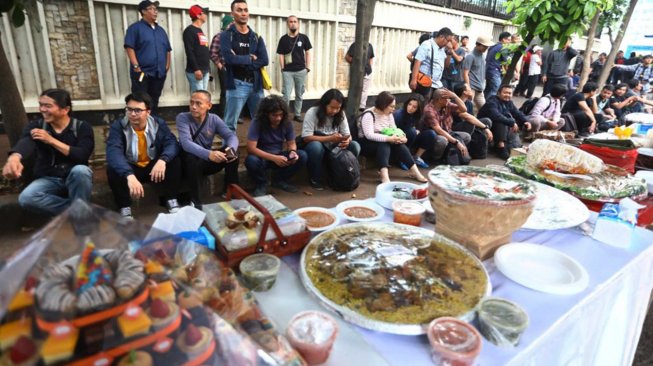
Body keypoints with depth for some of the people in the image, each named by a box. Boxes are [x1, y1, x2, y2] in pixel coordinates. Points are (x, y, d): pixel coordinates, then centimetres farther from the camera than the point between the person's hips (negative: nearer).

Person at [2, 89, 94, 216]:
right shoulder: (36, 126, 1)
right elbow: (26, 142, -23)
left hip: (75, 178, -2)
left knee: (80, 170, -37)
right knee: (26, 198, -28)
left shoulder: (82, 127, -4)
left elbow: (83, 156, -19)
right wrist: (14, 158, -47)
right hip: (49, 179, 2)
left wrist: (51, 140, -20)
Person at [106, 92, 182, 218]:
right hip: (130, 168, -1)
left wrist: (162, 160, -44)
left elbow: (172, 143, -20)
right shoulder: (117, 126, -17)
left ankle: (172, 201, -8)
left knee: (175, 161, -23)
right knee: (112, 169, -31)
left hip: (154, 166, 2)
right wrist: (129, 175, -53)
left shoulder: (159, 123, -8)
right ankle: (125, 209, -15)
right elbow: (113, 152, -34)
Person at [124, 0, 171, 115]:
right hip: (142, 73, -5)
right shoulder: (135, 28, 0)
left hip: (159, 73, 6)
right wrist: (136, 66, -15)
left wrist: (167, 65, 9)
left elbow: (167, 49, 21)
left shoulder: (160, 30, 19)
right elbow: (129, 48, -8)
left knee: (154, 101, 11)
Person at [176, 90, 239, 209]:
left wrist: (231, 148, -41)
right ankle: (195, 200, -23)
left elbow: (231, 136, -16)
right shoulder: (182, 118, -16)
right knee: (192, 157, -37)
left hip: (207, 161, 3)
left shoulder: (214, 119, -5)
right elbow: (186, 143, -32)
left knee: (232, 153, -19)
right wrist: (208, 154, -49)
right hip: (189, 162, -3)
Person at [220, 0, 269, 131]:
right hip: (237, 84, -4)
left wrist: (241, 61, -10)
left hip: (256, 84, 4)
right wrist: (250, 58, -5)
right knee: (230, 123, -1)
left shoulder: (256, 37, 12)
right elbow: (229, 58, -16)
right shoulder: (226, 35, 0)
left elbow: (264, 60, -2)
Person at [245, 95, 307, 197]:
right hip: (262, 157, -3)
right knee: (251, 160, -37)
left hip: (279, 156, 4)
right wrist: (274, 158, -37)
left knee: (302, 156, -19)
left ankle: (279, 180, 3)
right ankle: (261, 184, -4)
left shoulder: (287, 123, -10)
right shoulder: (257, 122, -21)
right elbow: (251, 148, -27)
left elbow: (291, 143, -2)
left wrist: (292, 152, -28)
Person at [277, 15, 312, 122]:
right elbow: (281, 55, 3)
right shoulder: (283, 39, 2)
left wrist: (307, 67, 1)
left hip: (301, 70, 2)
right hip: (288, 71, -1)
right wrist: (282, 69, -5)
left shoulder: (303, 37, 3)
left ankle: (297, 114, 20)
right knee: (286, 95, -5)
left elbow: (307, 53, 8)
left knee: (299, 94, 9)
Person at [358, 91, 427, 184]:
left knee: (399, 145, -20)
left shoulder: (388, 114, 5)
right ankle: (384, 175, -50)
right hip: (366, 143, -6)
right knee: (384, 145, -35)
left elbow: (394, 129, 3)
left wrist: (400, 137, -21)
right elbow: (369, 135, -31)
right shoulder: (368, 115, -20)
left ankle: (414, 171, -19)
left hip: (384, 142, 7)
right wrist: (389, 138, -37)